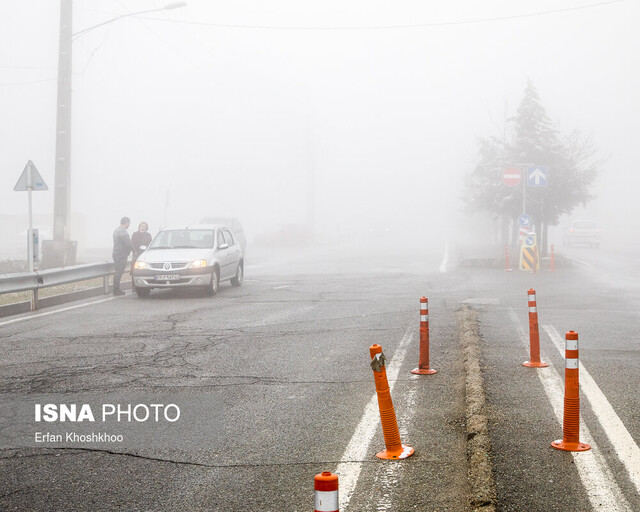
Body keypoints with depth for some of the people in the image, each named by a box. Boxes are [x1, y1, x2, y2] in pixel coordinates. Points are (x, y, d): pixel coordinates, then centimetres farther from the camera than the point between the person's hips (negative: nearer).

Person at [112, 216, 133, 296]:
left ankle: (116, 289, 18)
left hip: (116, 253, 11)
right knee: (119, 272, -8)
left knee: (118, 272, 14)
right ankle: (116, 290, -8)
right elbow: (128, 244, -19)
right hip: (121, 255, -11)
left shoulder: (117, 230, 17)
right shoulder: (123, 231, -17)